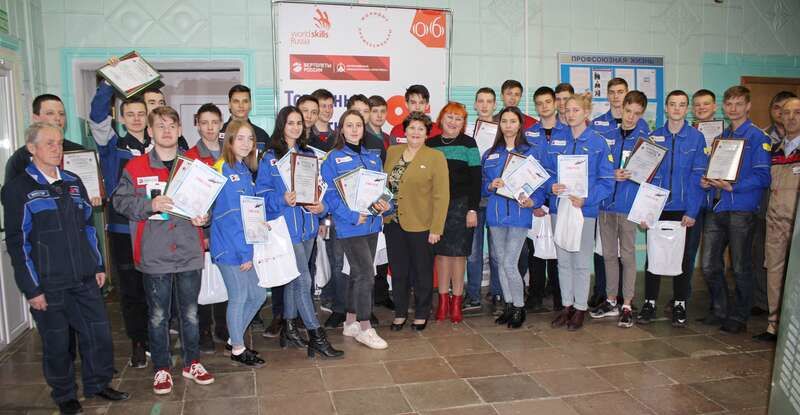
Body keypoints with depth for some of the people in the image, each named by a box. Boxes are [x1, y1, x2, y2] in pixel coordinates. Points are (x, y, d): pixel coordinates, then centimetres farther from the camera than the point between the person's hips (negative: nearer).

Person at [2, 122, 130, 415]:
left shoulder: (73, 182, 10)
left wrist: (98, 266, 12)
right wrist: (31, 288, -10)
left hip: (85, 280, 4)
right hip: (48, 284, -4)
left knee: (99, 333, 7)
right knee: (57, 342, 8)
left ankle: (98, 383, 27)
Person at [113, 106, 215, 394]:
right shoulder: (135, 167, 0)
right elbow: (120, 200, -3)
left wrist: (203, 217, -6)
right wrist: (150, 205, -19)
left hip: (189, 252, 2)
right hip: (154, 255, -2)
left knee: (190, 313, 13)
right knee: (158, 315, 8)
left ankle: (192, 363, 29)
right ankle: (161, 368, 24)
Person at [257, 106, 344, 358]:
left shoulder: (309, 155, 13)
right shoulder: (270, 158, -3)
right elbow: (262, 193, -8)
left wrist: (321, 206, -7)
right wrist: (283, 200, -25)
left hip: (307, 224, 6)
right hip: (286, 226, -6)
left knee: (294, 279, 16)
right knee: (303, 281, -7)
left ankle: (289, 329, 29)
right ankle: (316, 337, 0)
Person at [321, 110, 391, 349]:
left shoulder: (372, 158, 12)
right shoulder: (333, 159, -6)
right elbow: (330, 194, -12)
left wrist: (383, 204, -6)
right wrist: (353, 216, -20)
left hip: (371, 223, 6)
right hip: (349, 226, -6)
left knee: (358, 274, 14)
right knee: (366, 275, -9)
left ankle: (350, 323, 27)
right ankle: (365, 329, 4)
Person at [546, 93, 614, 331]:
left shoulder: (598, 143, -4)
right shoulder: (556, 141, 6)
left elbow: (607, 181, -7)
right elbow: (546, 171, 10)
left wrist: (586, 199, -20)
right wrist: (551, 186, -12)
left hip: (585, 208, -3)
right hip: (559, 206, 4)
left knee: (581, 262, 4)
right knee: (563, 260, 11)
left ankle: (580, 309, 18)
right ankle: (567, 306, 24)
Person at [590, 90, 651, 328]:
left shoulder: (646, 138, 0)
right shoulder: (606, 136, 7)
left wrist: (630, 175, -18)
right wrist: (612, 175, -12)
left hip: (630, 204, -3)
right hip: (606, 201, 3)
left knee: (627, 255, 3)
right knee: (609, 254, 12)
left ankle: (627, 306, 12)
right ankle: (611, 301, 24)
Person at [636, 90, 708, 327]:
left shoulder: (697, 138, -1)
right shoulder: (654, 137, 4)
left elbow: (698, 177, -5)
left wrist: (692, 212, -12)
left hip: (684, 210, -1)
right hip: (657, 208, 1)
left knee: (683, 258, 8)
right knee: (653, 255, 5)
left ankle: (680, 305, 21)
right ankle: (649, 303, 16)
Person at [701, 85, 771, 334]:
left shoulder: (757, 137, -5)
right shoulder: (721, 136, 15)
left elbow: (762, 177, -12)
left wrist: (731, 187, -21)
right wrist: (706, 181, 1)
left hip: (741, 210, -6)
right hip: (716, 208, 6)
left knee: (741, 268, 5)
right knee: (709, 265, 8)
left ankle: (739, 317, 19)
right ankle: (721, 310, 26)